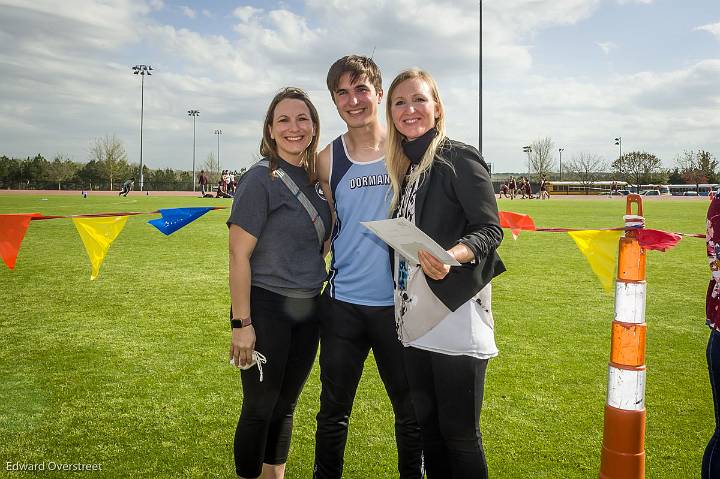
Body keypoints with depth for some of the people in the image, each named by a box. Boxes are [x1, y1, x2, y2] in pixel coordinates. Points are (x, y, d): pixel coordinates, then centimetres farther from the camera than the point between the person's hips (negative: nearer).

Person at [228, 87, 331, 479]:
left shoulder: (312, 179, 7)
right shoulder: (259, 180, -14)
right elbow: (239, 255, -15)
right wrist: (242, 323, -17)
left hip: (307, 310, 6)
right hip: (266, 308, -6)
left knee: (285, 406, 18)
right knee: (259, 409, 6)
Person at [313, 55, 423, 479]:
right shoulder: (328, 161, 1)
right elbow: (330, 230, 10)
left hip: (399, 303, -1)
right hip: (342, 303, 1)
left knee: (412, 411, 13)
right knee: (334, 411, 13)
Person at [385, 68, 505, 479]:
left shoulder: (460, 158, -7)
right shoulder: (402, 168, 14)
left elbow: (490, 230, -11)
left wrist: (450, 256, -30)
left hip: (457, 318, -7)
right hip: (416, 320, 7)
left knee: (460, 434, 2)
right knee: (428, 426, 16)